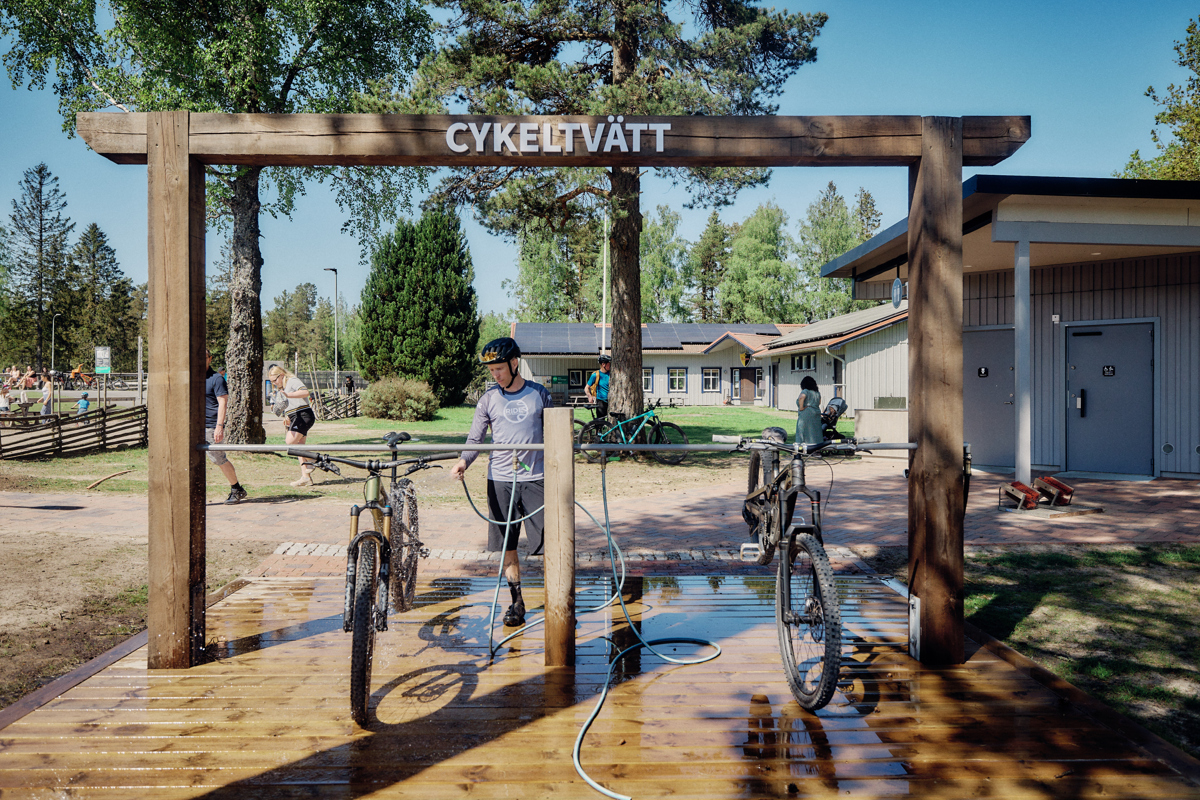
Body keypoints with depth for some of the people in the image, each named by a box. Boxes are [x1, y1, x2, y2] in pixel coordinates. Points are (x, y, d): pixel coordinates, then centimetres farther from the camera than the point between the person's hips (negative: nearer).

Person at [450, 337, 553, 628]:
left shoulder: (539, 394, 4)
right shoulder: (489, 399, 4)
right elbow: (475, 438, 1)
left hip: (535, 478, -1)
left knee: (547, 542, -4)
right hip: (500, 479, 1)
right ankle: (517, 601, 20)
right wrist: (464, 461, -18)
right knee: (507, 545, 6)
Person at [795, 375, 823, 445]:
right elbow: (819, 403, 27)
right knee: (815, 433, 9)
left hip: (806, 414, -7)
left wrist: (801, 407, -18)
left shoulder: (805, 391, -8)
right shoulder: (817, 393, 16)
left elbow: (801, 397, -28)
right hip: (816, 414, 7)